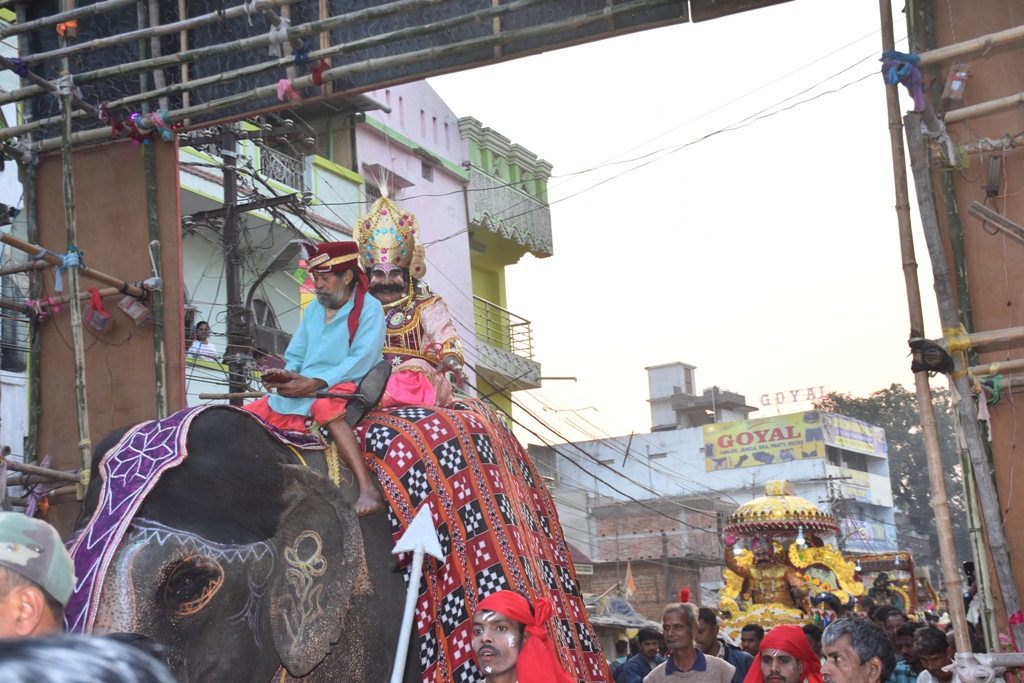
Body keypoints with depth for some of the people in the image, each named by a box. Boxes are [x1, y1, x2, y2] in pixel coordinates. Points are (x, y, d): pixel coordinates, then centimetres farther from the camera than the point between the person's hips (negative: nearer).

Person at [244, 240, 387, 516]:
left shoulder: (369, 308, -6)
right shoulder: (313, 310, 15)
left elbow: (361, 361, -16)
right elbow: (295, 356, 17)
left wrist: (313, 383, -23)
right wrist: (286, 375, -8)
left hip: (343, 388, -8)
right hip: (302, 390, 8)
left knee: (325, 407, -41)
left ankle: (369, 491, -49)